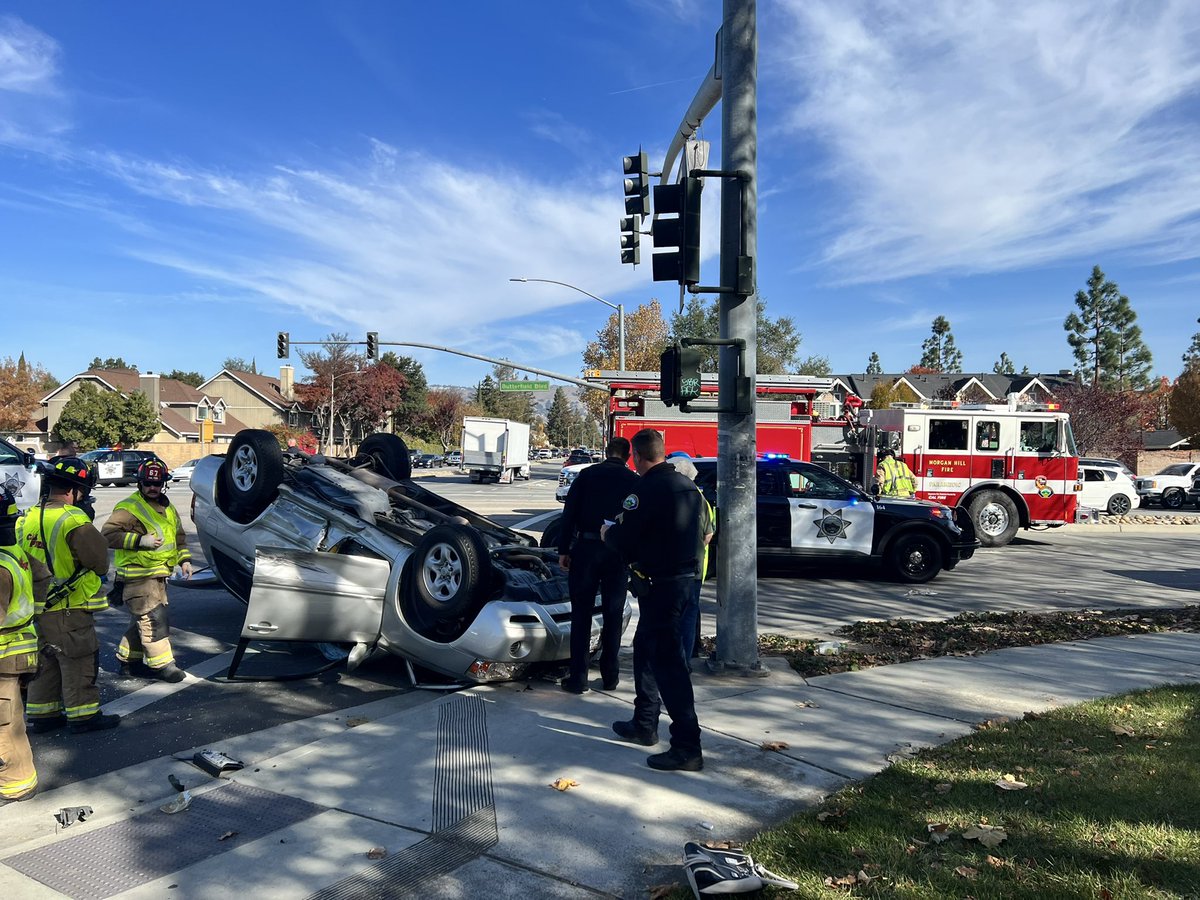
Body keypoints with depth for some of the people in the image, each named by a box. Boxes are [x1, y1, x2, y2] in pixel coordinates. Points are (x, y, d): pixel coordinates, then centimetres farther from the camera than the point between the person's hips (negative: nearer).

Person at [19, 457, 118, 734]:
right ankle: (83, 715, 10)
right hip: (69, 608, -8)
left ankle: (42, 714, 26)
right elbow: (101, 562, -15)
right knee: (78, 662, 3)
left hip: (38, 606, 8)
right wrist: (91, 532, 0)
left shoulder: (29, 518, 6)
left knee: (45, 661, 18)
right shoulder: (74, 520, -20)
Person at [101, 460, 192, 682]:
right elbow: (108, 534, -20)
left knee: (144, 619, 15)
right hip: (138, 576, -9)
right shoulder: (129, 508, -12)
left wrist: (184, 559, 14)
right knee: (153, 618, -10)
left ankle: (128, 659, 28)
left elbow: (179, 535, 26)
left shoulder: (167, 507, 15)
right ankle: (161, 664, -5)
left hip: (158, 573, 9)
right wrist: (140, 540, -28)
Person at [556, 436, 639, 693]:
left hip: (586, 547, -1)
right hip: (618, 553, 1)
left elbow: (569, 514, 0)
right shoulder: (634, 481, 4)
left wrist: (563, 549, 3)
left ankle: (578, 678, 5)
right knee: (613, 616, 11)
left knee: (581, 615, 5)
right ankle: (610, 676, 18)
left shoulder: (587, 475, 3)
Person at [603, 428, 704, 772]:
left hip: (659, 584, -10)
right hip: (685, 576, 10)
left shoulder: (646, 489, -18)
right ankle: (645, 724, 33)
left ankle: (687, 747, -4)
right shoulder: (687, 486, 10)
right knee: (646, 647, 22)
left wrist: (608, 533, 7)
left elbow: (624, 538, -18)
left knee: (667, 660, -6)